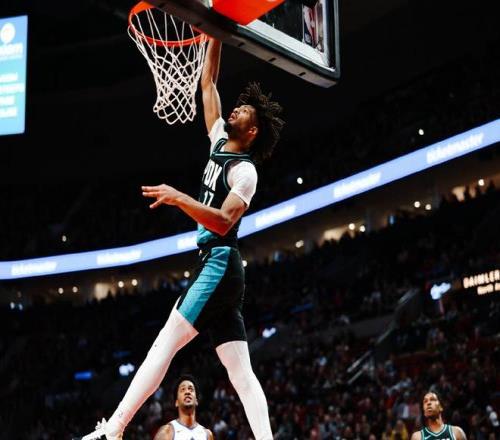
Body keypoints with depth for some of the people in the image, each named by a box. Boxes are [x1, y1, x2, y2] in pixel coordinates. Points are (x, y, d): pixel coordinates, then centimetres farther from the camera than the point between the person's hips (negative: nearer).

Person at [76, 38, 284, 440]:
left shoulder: (244, 170, -7)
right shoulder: (220, 142, 17)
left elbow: (224, 222, -21)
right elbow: (207, 84, 23)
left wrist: (179, 198, -29)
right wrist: (215, 36, 19)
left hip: (220, 265, -10)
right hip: (216, 267, 10)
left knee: (164, 343, -13)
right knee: (241, 373, -1)